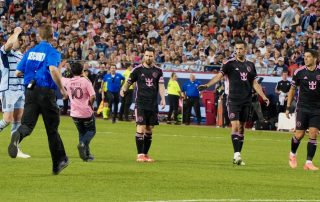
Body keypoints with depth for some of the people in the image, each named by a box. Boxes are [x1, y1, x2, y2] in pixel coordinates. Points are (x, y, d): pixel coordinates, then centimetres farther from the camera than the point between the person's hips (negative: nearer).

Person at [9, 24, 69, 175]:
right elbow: (53, 70, -24)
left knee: (27, 124, -6)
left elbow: (18, 73, 15)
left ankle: (17, 136, -43)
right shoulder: (52, 52, -5)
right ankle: (58, 162, 17)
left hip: (30, 91, 3)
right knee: (52, 128, 8)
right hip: (46, 92, -3)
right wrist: (62, 89, -14)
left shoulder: (30, 52, 12)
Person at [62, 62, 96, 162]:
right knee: (91, 130, 15)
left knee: (82, 132, 20)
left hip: (75, 113, 3)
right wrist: (91, 105, 0)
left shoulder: (67, 81, -1)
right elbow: (92, 96, -19)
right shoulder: (86, 81, -12)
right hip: (86, 112, -3)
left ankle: (86, 154, 14)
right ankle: (83, 143, -16)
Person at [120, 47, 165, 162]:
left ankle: (146, 154, 16)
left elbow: (161, 85, 0)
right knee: (141, 128, -11)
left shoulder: (158, 71, 8)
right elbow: (129, 81, 6)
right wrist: (124, 89, -11)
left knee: (149, 130, 7)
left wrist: (163, 98, -13)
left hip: (153, 105, 3)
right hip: (140, 104, -3)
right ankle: (140, 155, -9)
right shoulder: (138, 69, 1)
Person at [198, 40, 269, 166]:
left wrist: (264, 97, 8)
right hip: (233, 100, -4)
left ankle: (238, 156, 12)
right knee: (235, 125, -14)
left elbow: (254, 83, 15)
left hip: (246, 101, 4)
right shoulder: (230, 64, -2)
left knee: (241, 127, 7)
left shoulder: (250, 65, 11)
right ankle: (237, 154, -18)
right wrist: (207, 85, -28)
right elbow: (219, 75, -13)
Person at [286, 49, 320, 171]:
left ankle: (309, 162, -3)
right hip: (302, 108, -1)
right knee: (299, 134, -2)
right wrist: (288, 107, 4)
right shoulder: (299, 72, -2)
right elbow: (292, 90, 7)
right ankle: (292, 154, 27)